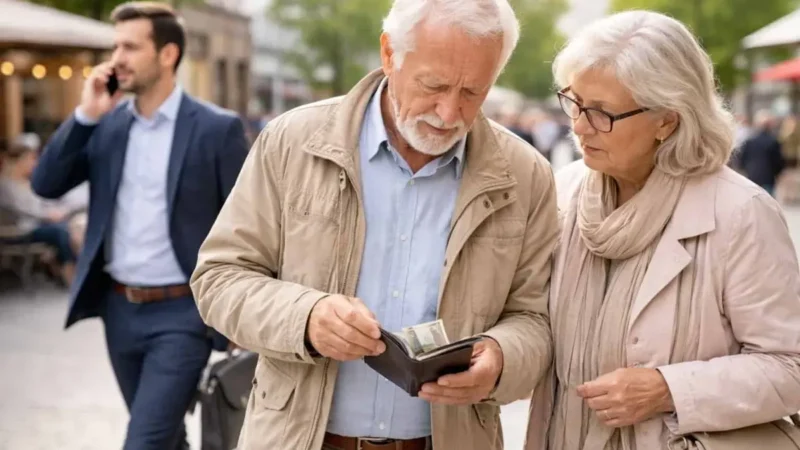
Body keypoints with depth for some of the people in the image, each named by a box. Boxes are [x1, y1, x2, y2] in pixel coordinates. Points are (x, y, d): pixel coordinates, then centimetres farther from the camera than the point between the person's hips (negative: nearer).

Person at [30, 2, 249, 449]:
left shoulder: (217, 128, -9)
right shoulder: (107, 123, 5)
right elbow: (46, 184, 0)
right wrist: (86, 115, -11)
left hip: (181, 314, -5)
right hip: (120, 310, 6)